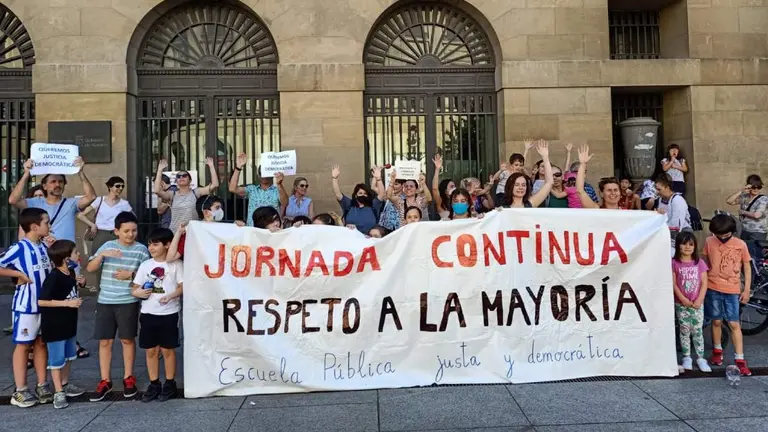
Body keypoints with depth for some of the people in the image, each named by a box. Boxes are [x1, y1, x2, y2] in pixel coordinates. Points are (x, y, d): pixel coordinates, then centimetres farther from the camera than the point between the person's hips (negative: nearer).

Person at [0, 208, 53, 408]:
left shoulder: (44, 247, 6)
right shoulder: (19, 248, -15)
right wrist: (19, 274, -19)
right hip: (26, 305, -7)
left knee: (42, 343, 12)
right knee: (23, 345, 4)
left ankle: (42, 386, 22)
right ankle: (20, 391, 13)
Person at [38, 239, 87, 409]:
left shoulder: (70, 273, 2)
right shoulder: (53, 277, -23)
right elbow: (41, 301, -25)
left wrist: (79, 284, 0)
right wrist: (68, 303, -26)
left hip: (69, 323, 9)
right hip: (54, 325, -9)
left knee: (69, 356, 21)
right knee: (57, 359, 3)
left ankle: (65, 384, 37)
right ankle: (59, 393, 13)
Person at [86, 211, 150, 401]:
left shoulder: (141, 249, -3)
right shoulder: (107, 246, 3)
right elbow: (90, 268, 0)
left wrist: (131, 274, -15)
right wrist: (102, 255, -15)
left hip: (128, 302, -2)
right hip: (105, 301, 2)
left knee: (127, 339, 8)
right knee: (104, 341, 6)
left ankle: (128, 378, 22)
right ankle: (105, 381, 16)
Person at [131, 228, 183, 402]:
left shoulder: (175, 264, -5)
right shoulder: (145, 265, 5)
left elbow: (183, 286, -7)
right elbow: (135, 288, 9)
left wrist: (171, 296, -23)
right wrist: (138, 292, -13)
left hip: (169, 313, -4)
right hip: (148, 313, 4)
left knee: (167, 349, 5)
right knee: (151, 350, 10)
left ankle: (170, 384, 18)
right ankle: (154, 384, 22)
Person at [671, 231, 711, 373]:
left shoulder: (700, 263, 0)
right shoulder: (674, 263, -4)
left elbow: (704, 283, -2)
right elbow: (673, 284, -5)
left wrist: (699, 300, -12)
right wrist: (683, 299, -14)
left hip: (697, 304, 1)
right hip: (681, 304, -1)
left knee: (698, 331, 4)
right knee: (684, 331, 7)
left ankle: (700, 358, 13)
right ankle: (686, 357, 16)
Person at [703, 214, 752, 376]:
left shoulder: (741, 245, -4)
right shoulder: (709, 242, -3)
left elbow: (747, 268, 3)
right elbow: (704, 263, 6)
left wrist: (747, 290, 1)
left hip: (732, 290, -1)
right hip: (713, 288, 1)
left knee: (734, 324, -3)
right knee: (716, 321, 11)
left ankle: (740, 360, 1)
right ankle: (717, 351, 30)